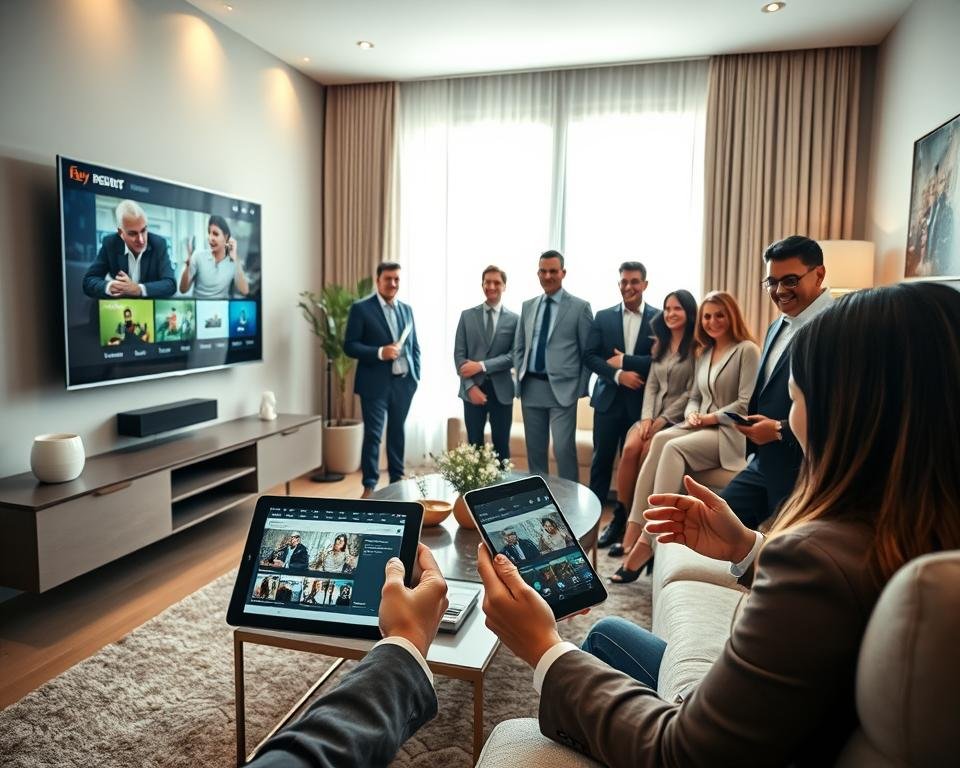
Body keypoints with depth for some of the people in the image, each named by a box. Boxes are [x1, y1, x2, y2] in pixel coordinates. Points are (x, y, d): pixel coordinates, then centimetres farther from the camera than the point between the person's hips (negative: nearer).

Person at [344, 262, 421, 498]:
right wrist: (379, 352, -20)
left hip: (404, 383, 5)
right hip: (376, 384, -5)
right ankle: (369, 485, 8)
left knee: (397, 432, 14)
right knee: (373, 434, -2)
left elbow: (415, 346, 15)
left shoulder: (406, 309, 12)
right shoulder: (361, 308, -4)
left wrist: (416, 376, 6)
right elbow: (349, 345, -8)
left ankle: (397, 480, 25)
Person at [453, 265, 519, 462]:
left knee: (501, 446, 6)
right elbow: (459, 354, 1)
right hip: (473, 389, 1)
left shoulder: (514, 319, 3)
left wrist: (482, 365, -16)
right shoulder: (467, 315, 6)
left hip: (501, 390, 0)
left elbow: (514, 356, -6)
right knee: (474, 445, 7)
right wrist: (470, 386, -10)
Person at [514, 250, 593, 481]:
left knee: (563, 449, -9)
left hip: (562, 389, -4)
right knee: (534, 449, 11)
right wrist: (521, 378, 7)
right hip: (531, 387, 5)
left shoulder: (579, 307, -1)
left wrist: (580, 388, -4)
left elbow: (588, 352, 0)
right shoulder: (528, 306, 11)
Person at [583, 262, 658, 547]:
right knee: (601, 461, 5)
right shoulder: (603, 317, 6)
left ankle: (620, 522, 20)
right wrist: (618, 375, -15)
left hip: (641, 402, -1)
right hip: (608, 399, 1)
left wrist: (625, 361, -13)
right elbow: (589, 356, -1)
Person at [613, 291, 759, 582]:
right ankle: (636, 527, -33)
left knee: (674, 448, -32)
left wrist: (710, 418, -14)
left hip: (730, 432, -6)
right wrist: (692, 414, -3)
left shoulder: (747, 350, -4)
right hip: (701, 427, 6)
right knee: (660, 439, -26)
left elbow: (746, 404, -12)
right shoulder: (704, 354, 19)